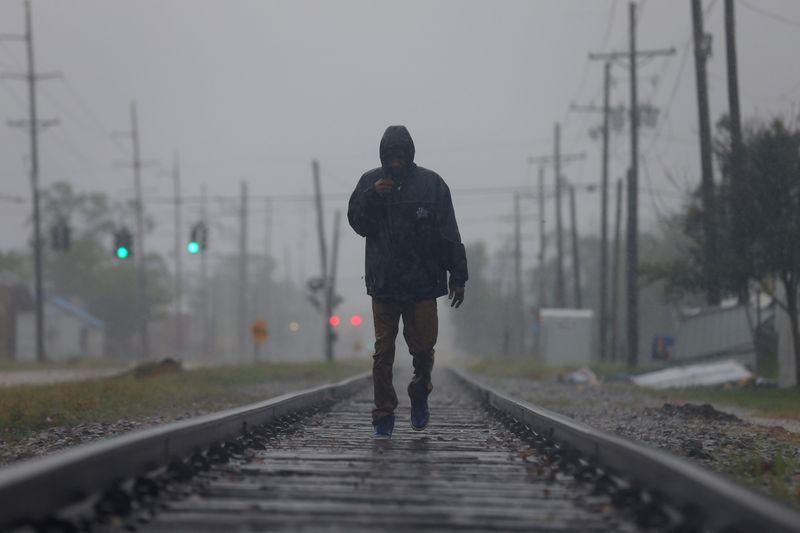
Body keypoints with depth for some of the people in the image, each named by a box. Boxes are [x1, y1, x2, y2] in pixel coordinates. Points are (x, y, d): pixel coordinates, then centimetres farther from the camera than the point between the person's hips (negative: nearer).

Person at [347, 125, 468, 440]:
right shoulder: (370, 181, 4)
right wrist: (372, 197, -13)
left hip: (422, 283, -1)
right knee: (383, 352, 1)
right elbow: (357, 224, 3)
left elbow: (448, 234, 0)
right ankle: (384, 416, 8)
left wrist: (458, 277, -2)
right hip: (383, 283, 1)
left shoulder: (431, 184, -1)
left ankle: (420, 395, 29)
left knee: (423, 347, 1)